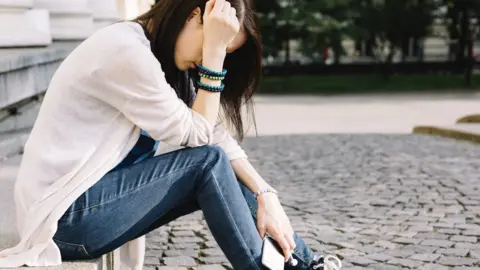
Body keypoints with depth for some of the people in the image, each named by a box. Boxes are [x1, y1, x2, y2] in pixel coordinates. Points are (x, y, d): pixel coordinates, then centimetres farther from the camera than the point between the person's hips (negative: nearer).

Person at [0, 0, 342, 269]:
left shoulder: (155, 53, 7)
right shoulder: (126, 52, -23)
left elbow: (217, 135, 2)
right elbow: (197, 136, -16)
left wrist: (266, 195, -7)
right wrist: (212, 51, -18)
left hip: (100, 191, 9)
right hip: (65, 215, -9)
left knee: (225, 171, 1)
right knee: (207, 162, -16)